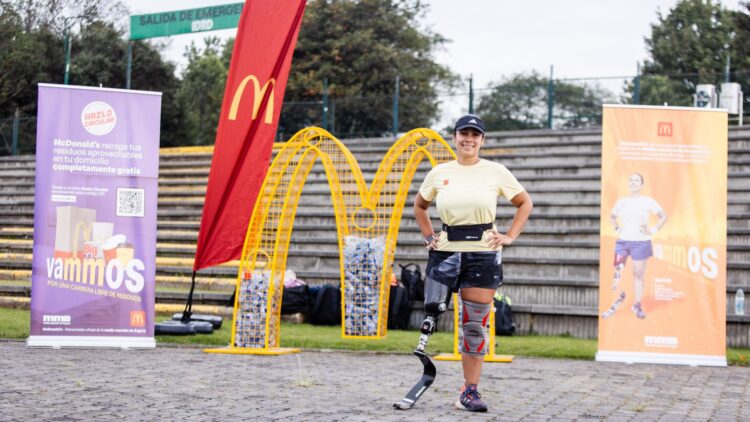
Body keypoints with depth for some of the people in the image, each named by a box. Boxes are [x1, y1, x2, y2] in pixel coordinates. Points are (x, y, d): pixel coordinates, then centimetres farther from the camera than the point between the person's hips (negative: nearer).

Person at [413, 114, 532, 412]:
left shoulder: (496, 172, 1)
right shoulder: (439, 173, 6)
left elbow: (525, 203, 10)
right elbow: (419, 206, 21)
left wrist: (510, 236, 1)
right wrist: (428, 236, 9)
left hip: (483, 253, -1)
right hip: (445, 252, 2)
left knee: (475, 326, 1)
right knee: (431, 316, -5)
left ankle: (470, 392, 10)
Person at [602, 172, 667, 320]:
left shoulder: (647, 201, -1)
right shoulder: (622, 202, 8)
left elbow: (663, 216, 2)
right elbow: (612, 216, 24)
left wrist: (653, 230, -7)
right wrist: (616, 227, 7)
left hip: (641, 242, -3)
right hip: (622, 241, 3)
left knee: (638, 274, 3)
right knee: (617, 272, -5)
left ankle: (638, 305, 12)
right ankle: (618, 299, 11)